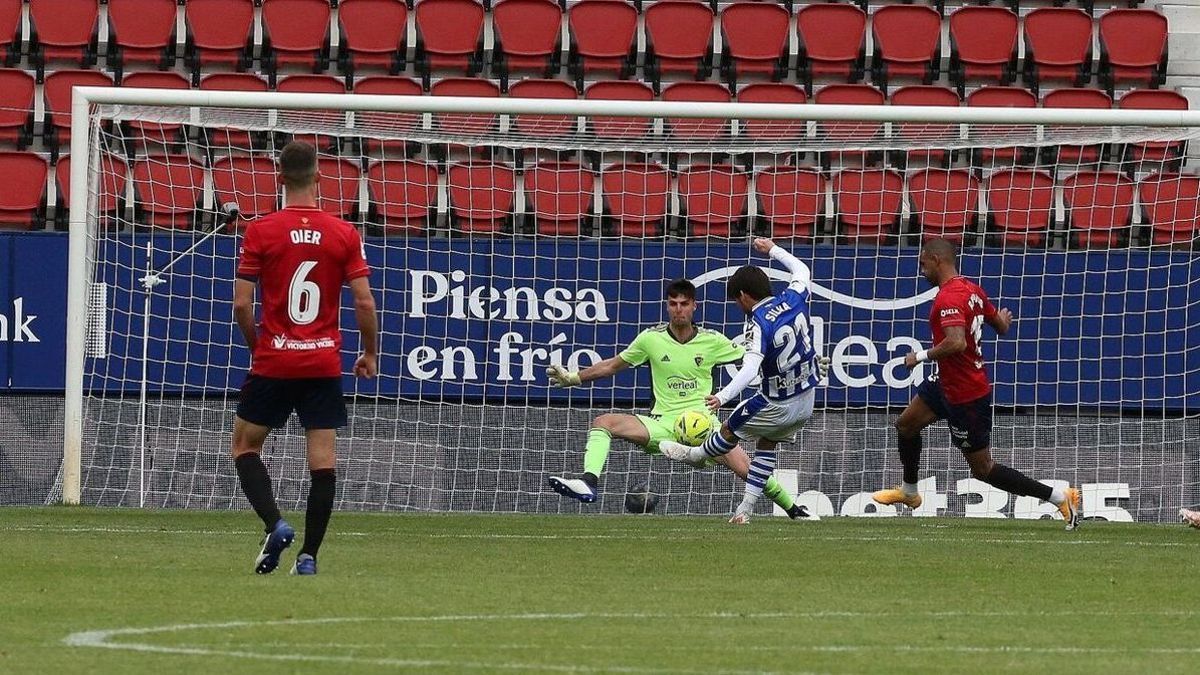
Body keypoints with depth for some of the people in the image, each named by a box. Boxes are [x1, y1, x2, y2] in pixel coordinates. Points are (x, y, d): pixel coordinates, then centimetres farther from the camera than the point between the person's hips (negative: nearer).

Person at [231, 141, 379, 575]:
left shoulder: (260, 232, -5)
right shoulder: (344, 234, -1)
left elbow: (241, 303, -5)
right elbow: (364, 303, -2)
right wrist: (370, 353, 13)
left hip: (273, 361, -1)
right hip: (325, 363, 1)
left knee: (245, 446, 12)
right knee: (323, 462, 4)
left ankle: (275, 524, -9)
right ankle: (309, 554, 0)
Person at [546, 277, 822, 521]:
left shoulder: (712, 341, 1)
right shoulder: (651, 338, 2)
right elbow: (613, 366, 13)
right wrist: (572, 378, 9)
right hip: (662, 422, 1)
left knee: (745, 468, -18)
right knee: (604, 422, -21)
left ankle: (794, 509, 2)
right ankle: (588, 483, -34)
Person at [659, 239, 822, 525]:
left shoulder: (759, 324, -24)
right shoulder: (793, 299, -5)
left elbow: (750, 368, -38)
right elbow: (802, 270, 19)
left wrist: (723, 396, -48)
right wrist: (773, 250, 30)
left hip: (777, 405, -7)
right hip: (806, 401, 7)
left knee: (730, 430, 19)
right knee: (766, 443, 21)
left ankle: (693, 454, 45)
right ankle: (745, 509, 21)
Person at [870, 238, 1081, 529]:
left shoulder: (948, 298, -25)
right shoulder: (972, 289, 3)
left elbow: (956, 342, -38)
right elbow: (1002, 327, 14)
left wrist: (922, 356, -23)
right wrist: (1002, 318, 38)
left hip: (966, 396, -10)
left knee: (983, 469, -1)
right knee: (906, 424, 21)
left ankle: (1060, 497, 1)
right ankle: (909, 492, 39)